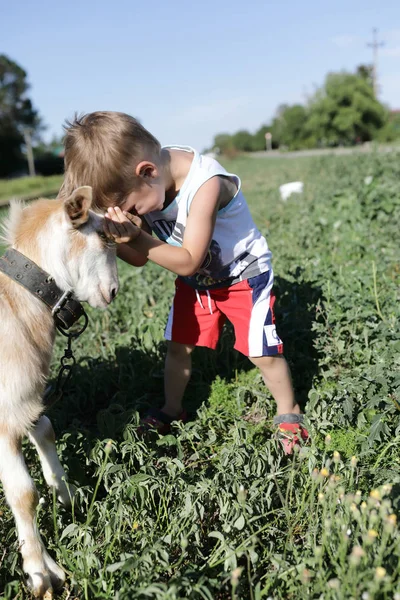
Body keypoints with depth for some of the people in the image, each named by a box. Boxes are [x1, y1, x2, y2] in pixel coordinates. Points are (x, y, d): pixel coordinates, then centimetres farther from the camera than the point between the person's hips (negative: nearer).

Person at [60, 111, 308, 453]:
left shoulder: (205, 183, -37)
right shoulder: (145, 184, -16)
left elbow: (188, 261, -34)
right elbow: (140, 259, -10)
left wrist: (137, 238, -42)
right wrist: (115, 240, -30)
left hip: (244, 275, -6)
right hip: (195, 281, 6)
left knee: (262, 353, -4)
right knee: (178, 346, 9)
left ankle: (289, 415, 21)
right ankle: (172, 410, 31)